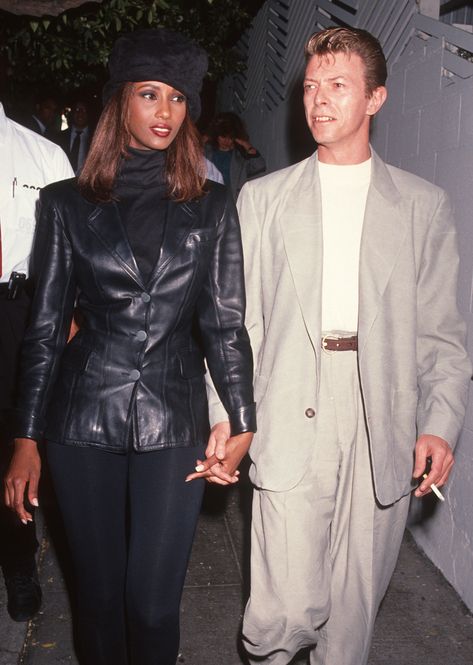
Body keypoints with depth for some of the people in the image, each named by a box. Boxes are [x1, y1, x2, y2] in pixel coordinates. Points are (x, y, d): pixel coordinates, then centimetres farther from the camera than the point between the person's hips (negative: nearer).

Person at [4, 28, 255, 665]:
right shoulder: (68, 203, 2)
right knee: (98, 589, 14)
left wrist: (242, 425, -6)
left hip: (174, 422, 0)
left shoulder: (211, 207, 3)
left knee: (154, 600, 5)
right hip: (85, 420, 1)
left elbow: (225, 322, 2)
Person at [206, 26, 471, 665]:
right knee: (289, 604, -2)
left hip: (385, 431, 1)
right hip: (291, 427, -1)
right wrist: (226, 419, -4)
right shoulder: (262, 198, 7)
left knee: (355, 600, 11)